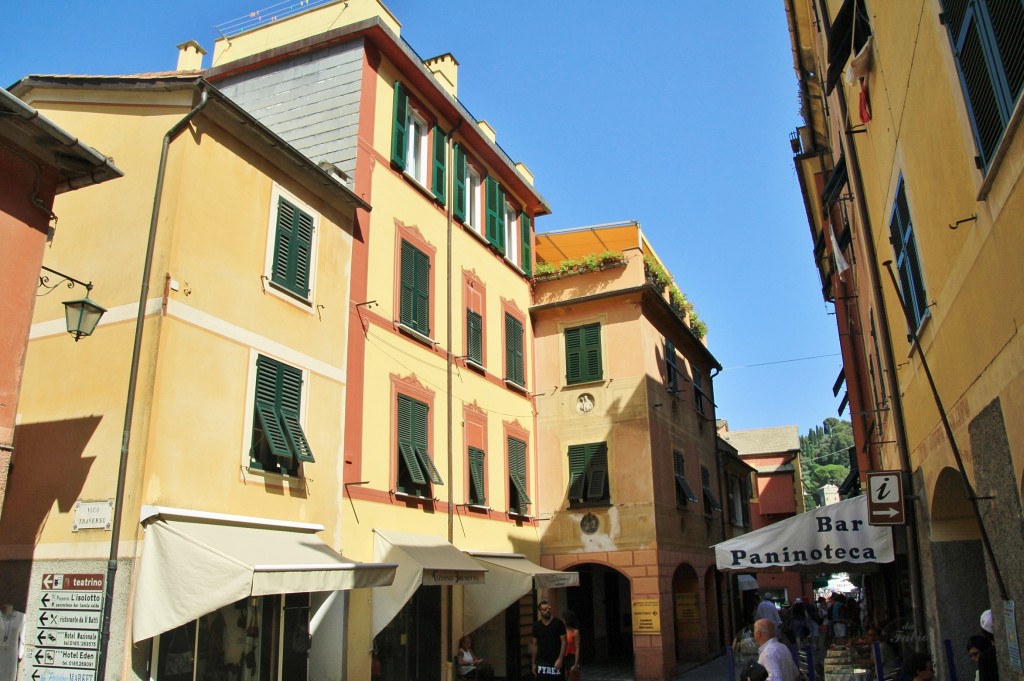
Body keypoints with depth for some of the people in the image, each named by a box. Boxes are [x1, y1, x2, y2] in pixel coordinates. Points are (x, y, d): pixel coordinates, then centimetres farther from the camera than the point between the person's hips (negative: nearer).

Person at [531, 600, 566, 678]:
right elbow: (534, 645, 10)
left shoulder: (558, 623, -4)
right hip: (541, 662, 2)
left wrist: (560, 659, -14)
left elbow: (563, 642, -5)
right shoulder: (536, 625, 5)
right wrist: (533, 663, 7)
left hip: (555, 662, -2)